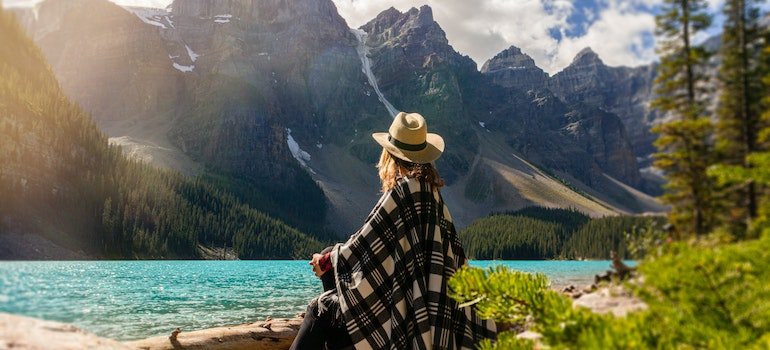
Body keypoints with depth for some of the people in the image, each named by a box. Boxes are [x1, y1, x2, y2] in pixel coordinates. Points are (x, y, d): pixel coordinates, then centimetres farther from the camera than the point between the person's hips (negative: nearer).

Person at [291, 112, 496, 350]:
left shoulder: (403, 190, -17)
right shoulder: (430, 192, 8)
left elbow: (365, 244, -13)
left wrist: (325, 261, 4)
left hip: (402, 303, -8)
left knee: (321, 308, 1)